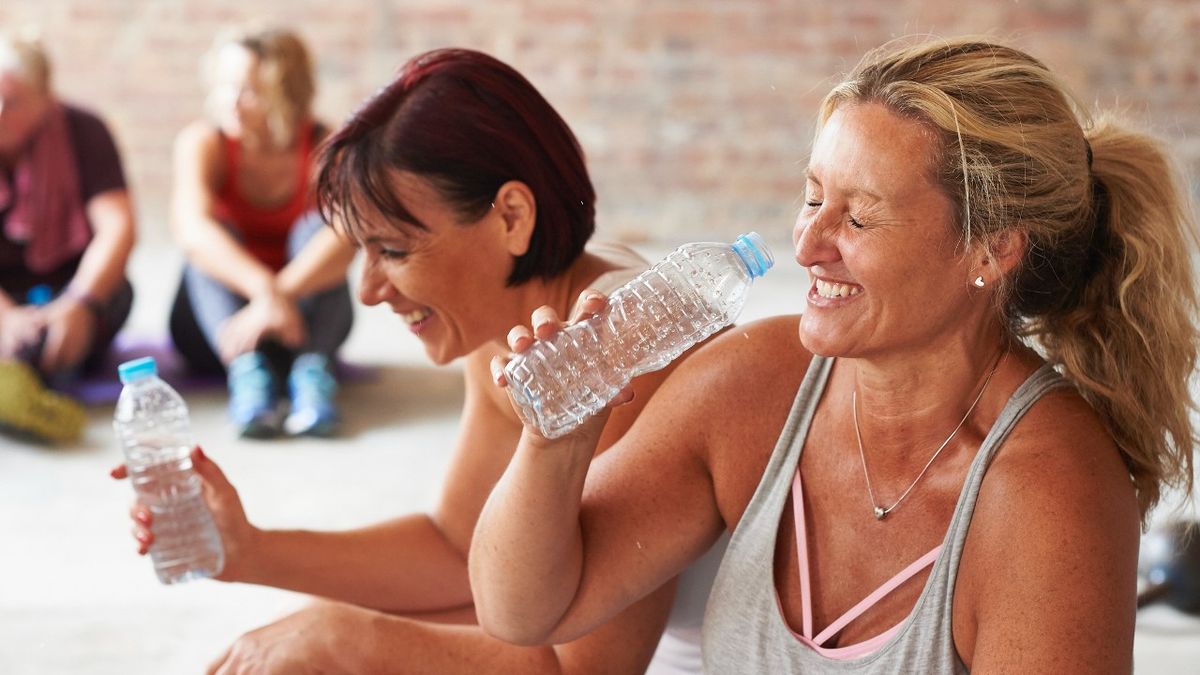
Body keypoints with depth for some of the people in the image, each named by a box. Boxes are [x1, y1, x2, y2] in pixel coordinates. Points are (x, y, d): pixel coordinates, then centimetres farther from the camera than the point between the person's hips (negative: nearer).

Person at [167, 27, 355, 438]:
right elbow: (191, 227, -33)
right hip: (214, 318, 1)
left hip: (307, 312, 0)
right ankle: (247, 369, -45)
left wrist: (279, 295, -49)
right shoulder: (203, 142, -13)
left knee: (316, 225, -25)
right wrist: (265, 291, -49)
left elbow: (344, 238, -34)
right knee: (215, 233, -26)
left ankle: (313, 367, -42)